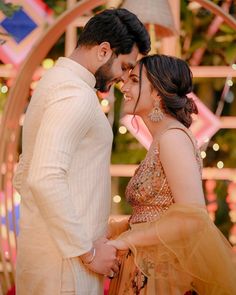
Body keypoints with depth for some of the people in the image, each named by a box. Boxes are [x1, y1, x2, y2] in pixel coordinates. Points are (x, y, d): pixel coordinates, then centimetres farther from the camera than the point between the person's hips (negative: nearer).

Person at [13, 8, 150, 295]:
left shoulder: (55, 82, 17)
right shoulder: (76, 94, -14)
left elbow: (24, 176, 22)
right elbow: (46, 180, -26)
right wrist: (87, 252, -19)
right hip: (65, 258, -10)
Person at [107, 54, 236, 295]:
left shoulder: (173, 136, -14)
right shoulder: (162, 139, 13)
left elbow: (193, 217, -24)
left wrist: (124, 241, -19)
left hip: (164, 274, -8)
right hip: (147, 271, 8)